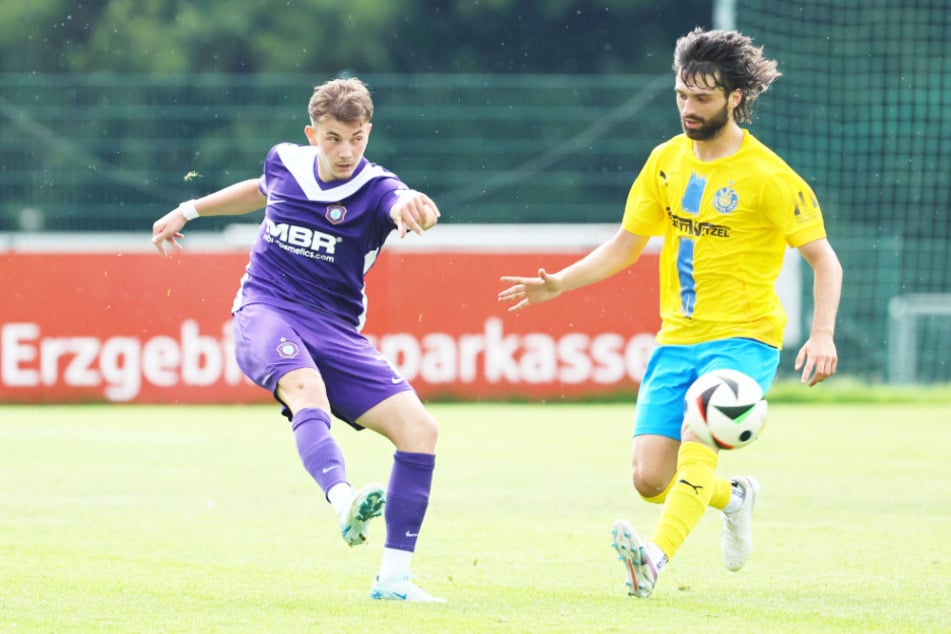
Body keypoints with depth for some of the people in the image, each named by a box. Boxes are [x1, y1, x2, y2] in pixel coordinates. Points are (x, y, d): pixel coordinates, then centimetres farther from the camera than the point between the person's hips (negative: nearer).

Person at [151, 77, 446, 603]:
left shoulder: (375, 189, -7)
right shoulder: (285, 162, 4)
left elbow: (403, 206, -34)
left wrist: (416, 209, -59)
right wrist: (188, 211, 35)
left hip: (335, 331, 1)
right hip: (264, 311, -1)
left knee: (419, 428, -13)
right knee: (306, 388, -35)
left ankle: (393, 578, -5)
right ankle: (344, 501, -63)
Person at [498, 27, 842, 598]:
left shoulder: (768, 177, -9)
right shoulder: (667, 161, 7)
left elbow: (824, 258, -7)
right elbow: (626, 246, 16)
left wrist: (823, 334, -21)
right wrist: (559, 284, 4)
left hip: (742, 337, -6)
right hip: (678, 338, 6)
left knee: (698, 440, -30)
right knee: (650, 478, -3)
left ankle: (654, 560, -45)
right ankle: (735, 497, 28)